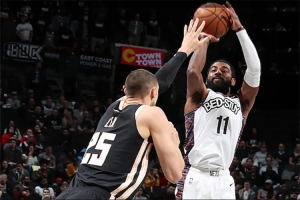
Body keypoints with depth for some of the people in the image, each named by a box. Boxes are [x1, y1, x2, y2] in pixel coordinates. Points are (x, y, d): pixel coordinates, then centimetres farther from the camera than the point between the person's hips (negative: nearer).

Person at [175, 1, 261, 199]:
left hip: (223, 181, 3)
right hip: (194, 178, -3)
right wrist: (205, 38, 5)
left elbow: (254, 70, 5)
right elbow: (193, 71, -9)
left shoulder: (241, 103, 19)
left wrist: (240, 29, 3)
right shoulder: (199, 97, 13)